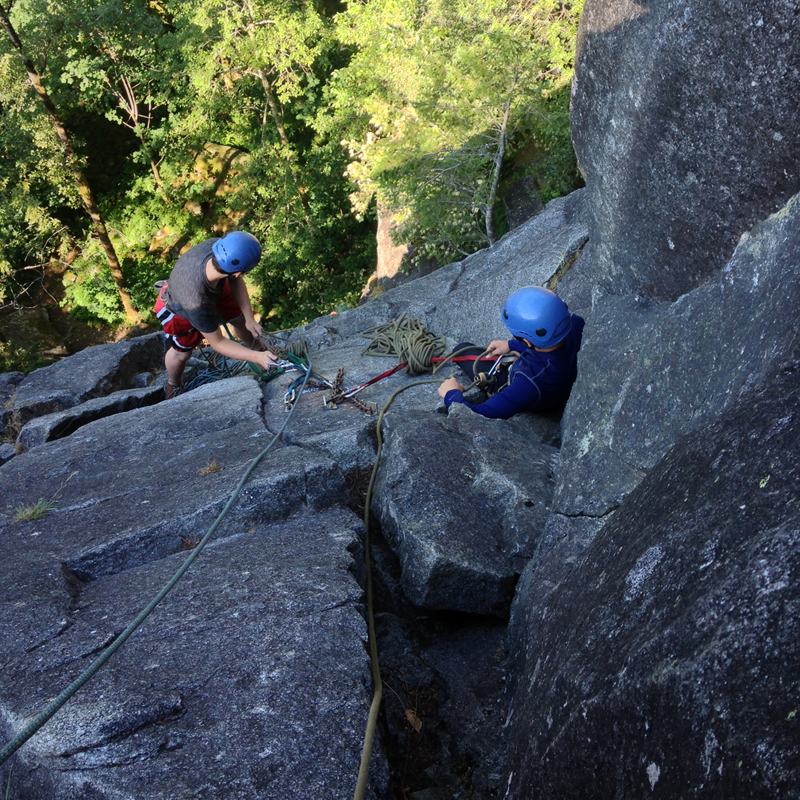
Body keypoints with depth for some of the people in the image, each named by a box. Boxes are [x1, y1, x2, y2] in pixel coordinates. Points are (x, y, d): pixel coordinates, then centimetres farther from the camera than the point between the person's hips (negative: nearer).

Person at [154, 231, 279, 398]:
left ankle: (262, 351, 47)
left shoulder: (216, 247, -39)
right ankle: (173, 386, 47)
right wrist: (257, 358, -35)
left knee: (241, 320, 16)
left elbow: (235, 280, -17)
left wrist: (250, 319, -20)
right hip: (180, 309, -5)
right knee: (181, 353, 14)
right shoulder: (197, 303, -49)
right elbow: (218, 343, -32)